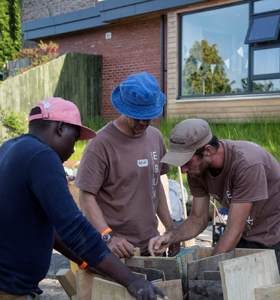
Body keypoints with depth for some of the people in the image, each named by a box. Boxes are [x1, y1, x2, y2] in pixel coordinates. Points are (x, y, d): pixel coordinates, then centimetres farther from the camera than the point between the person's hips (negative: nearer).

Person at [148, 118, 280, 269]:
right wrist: (170, 237, -21)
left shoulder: (247, 163, -33)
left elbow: (234, 231, -30)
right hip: (246, 237, 6)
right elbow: (198, 219, -2)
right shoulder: (197, 168, -11)